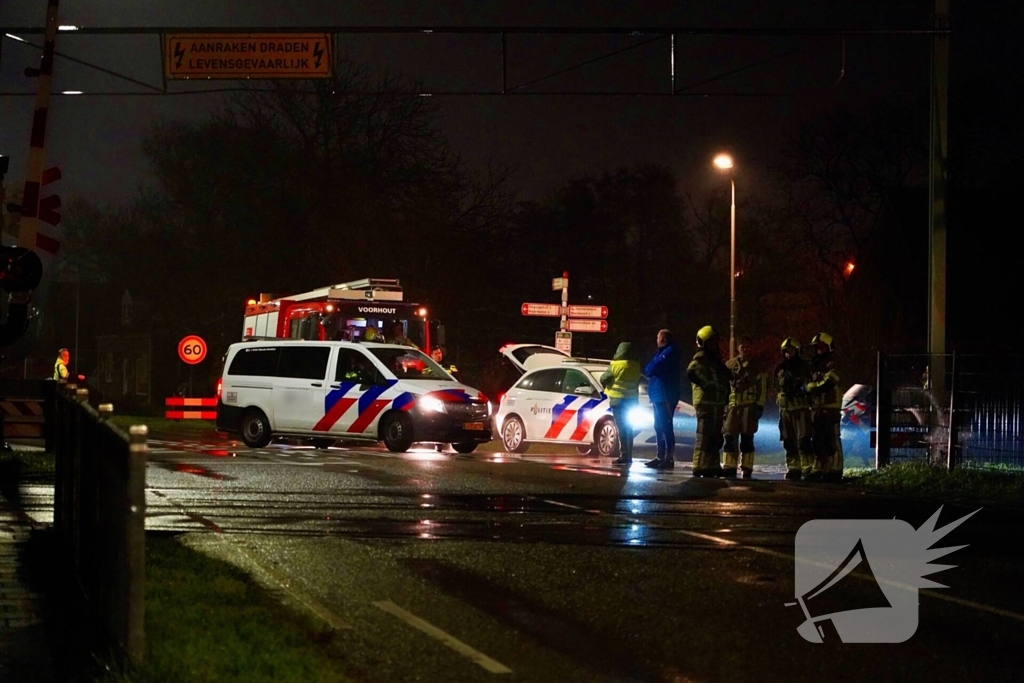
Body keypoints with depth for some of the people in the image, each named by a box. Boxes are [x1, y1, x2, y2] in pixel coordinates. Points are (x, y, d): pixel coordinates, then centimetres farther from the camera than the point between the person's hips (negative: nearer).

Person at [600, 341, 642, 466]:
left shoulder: (616, 366, -13)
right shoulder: (636, 367, 3)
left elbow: (603, 379, -4)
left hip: (618, 399, -6)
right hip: (632, 399, 6)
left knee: (621, 429, -5)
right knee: (628, 429, 12)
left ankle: (624, 455, -11)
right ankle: (629, 456, 14)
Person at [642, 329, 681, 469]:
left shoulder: (670, 352, -13)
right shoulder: (664, 352, 19)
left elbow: (650, 369, -17)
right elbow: (649, 370, 20)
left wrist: (648, 370, 3)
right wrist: (650, 370, -1)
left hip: (665, 395, -10)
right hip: (659, 395, 10)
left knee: (665, 426, -11)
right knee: (659, 427, 14)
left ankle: (669, 458, -13)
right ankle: (660, 457, 20)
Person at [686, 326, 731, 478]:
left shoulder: (714, 358, 20)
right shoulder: (700, 358, -10)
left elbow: (721, 378, 30)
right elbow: (691, 373, -28)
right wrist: (705, 384, -21)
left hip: (717, 402, 10)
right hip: (706, 402, -10)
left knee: (715, 437, 14)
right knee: (704, 436, -11)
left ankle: (713, 466, 21)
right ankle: (700, 467, -10)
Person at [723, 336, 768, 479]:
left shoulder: (758, 366, 6)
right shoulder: (730, 365, 15)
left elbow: (762, 387, 2)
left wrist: (760, 406, -7)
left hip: (750, 406, -3)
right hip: (733, 405, 3)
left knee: (747, 438, -4)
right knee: (730, 437, -3)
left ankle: (747, 469, -1)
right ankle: (730, 468, 0)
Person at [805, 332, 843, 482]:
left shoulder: (831, 365, -7)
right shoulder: (815, 366, 22)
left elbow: (827, 384, -19)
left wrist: (810, 387, -7)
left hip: (830, 408, -9)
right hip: (817, 408, 10)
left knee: (832, 441, -10)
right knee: (818, 441, 10)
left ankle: (835, 471, -11)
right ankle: (818, 470, 14)